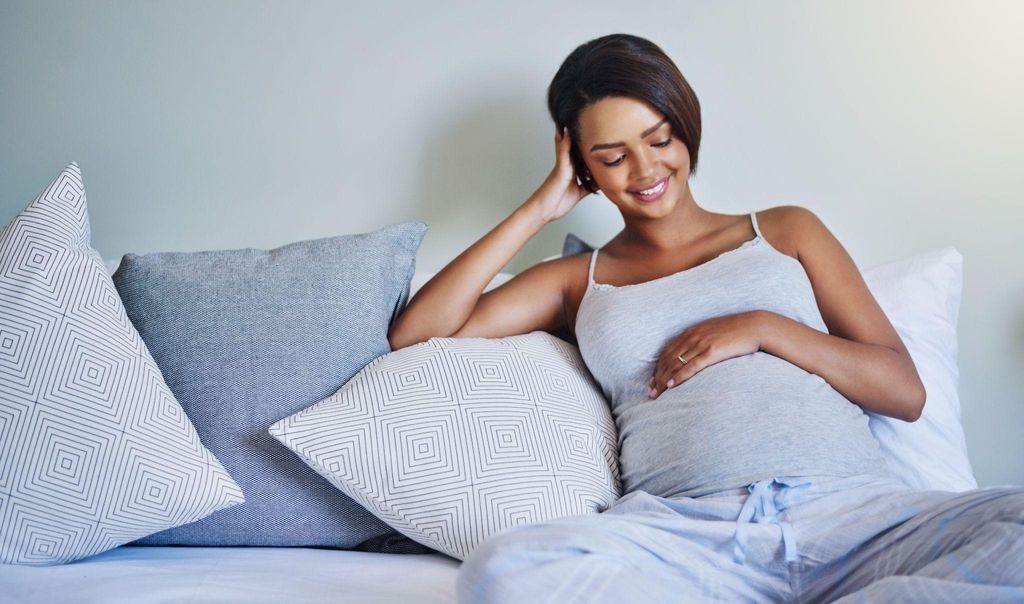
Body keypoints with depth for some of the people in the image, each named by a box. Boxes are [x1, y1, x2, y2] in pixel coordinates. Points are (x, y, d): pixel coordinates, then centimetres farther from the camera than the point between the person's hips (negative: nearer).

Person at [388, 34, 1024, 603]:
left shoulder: (784, 231, 23)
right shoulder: (579, 281, 24)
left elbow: (905, 390, 15)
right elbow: (414, 334, 12)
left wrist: (764, 328, 0)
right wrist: (538, 210, 15)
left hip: (855, 507, 0)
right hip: (685, 528, 1)